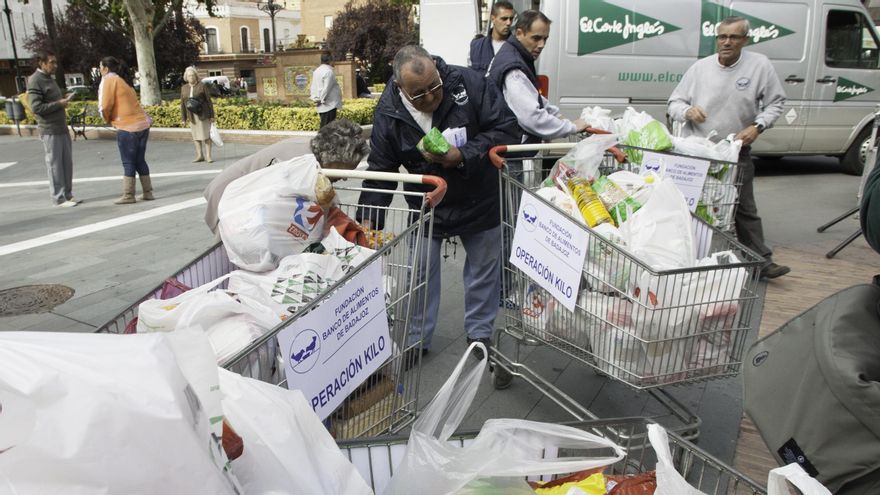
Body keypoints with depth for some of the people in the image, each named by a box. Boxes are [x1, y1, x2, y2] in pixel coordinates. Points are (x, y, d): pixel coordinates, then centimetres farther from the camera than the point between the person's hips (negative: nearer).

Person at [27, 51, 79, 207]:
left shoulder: (49, 78, 16)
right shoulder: (35, 81, -12)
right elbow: (36, 107, -19)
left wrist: (64, 99, 7)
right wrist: (59, 103, -15)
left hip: (62, 128, 8)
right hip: (50, 131, -8)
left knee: (67, 163, 10)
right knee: (55, 165, -3)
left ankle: (68, 195, 17)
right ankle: (59, 198, 3)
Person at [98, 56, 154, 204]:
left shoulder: (108, 80, -4)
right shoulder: (120, 80, 22)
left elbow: (105, 105, -13)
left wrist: (107, 118, 6)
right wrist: (111, 117, 16)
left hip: (128, 127, -8)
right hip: (143, 123, 8)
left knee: (128, 163, -1)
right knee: (140, 161, 13)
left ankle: (128, 196, 4)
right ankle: (147, 192, 16)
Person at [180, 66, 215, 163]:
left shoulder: (202, 86, -4)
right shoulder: (184, 88, 6)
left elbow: (209, 100, -4)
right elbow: (182, 104, 8)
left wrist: (212, 115, -7)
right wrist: (183, 118, 4)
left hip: (203, 114, -4)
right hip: (192, 115, 4)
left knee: (205, 135, -5)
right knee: (196, 135, 7)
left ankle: (208, 156, -3)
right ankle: (199, 155, 13)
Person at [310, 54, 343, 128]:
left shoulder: (316, 71, 12)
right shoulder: (329, 71, -14)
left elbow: (313, 87, 12)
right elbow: (327, 88, -17)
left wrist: (315, 99, 9)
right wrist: (321, 100, -11)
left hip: (321, 105, 9)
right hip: (330, 104, -9)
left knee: (323, 125, 12)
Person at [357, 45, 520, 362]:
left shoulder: (467, 82, -22)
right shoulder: (389, 111, -17)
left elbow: (507, 129, -20)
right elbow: (380, 170, -11)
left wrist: (464, 155, -31)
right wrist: (368, 218, -19)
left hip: (479, 198, 0)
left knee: (484, 268, 14)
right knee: (420, 271, 7)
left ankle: (479, 334, 35)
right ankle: (417, 339, 27)